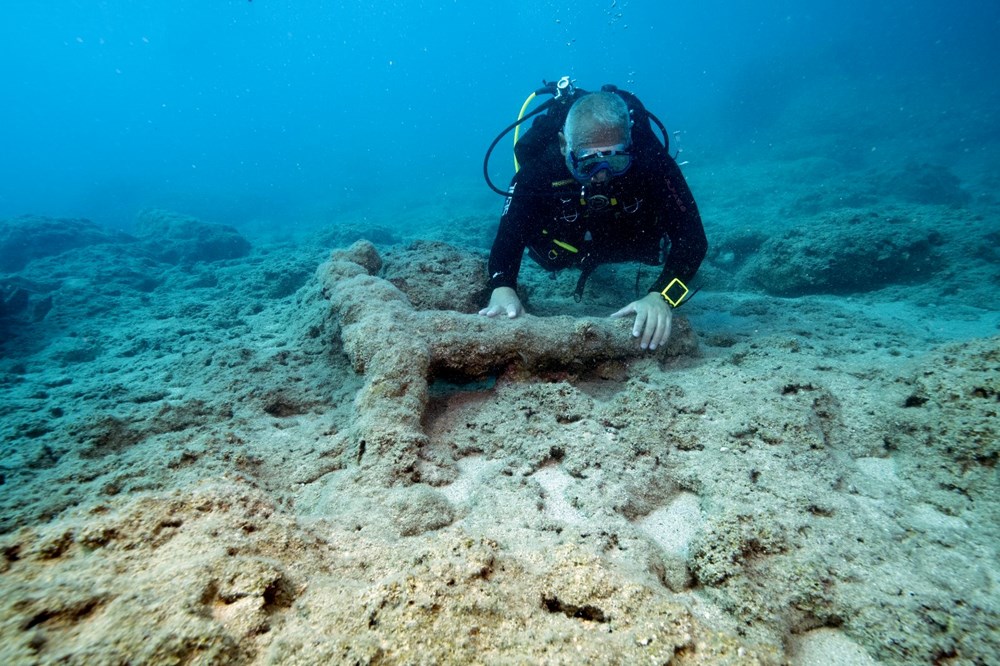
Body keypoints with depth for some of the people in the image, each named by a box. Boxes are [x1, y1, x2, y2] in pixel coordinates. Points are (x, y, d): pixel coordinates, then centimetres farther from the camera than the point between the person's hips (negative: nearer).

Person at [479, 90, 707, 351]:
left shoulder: (650, 160, -41)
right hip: (570, 246, 0)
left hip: (637, 241, 0)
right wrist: (502, 289, -63)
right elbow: (508, 238, -42)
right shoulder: (537, 171, -40)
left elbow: (692, 238, -43)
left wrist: (661, 297, -61)